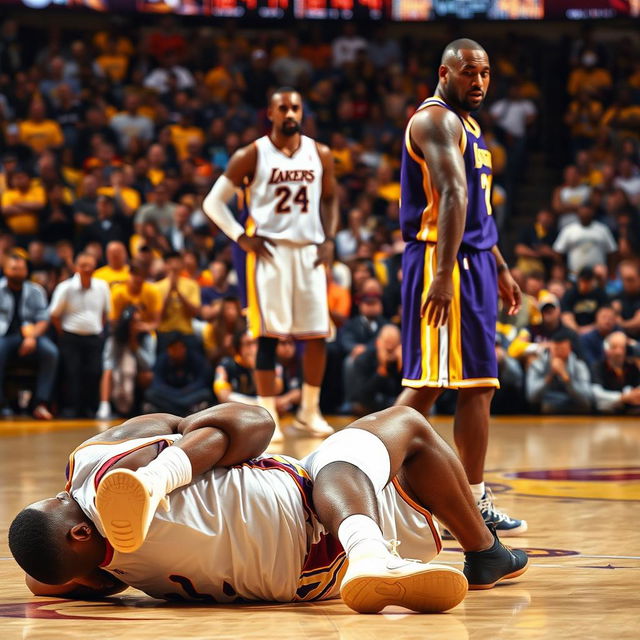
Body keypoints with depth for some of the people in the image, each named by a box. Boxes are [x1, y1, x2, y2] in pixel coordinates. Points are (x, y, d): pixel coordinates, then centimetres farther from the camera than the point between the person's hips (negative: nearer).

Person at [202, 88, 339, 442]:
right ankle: (267, 417, 1)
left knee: (317, 334, 4)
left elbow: (330, 198, 18)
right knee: (269, 335, -4)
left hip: (309, 251, 4)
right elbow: (213, 202, 0)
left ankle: (310, 411, 17)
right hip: (269, 252, -3)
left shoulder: (320, 154, 6)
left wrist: (329, 240, 4)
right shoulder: (252, 155, -4)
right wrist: (242, 237, -9)